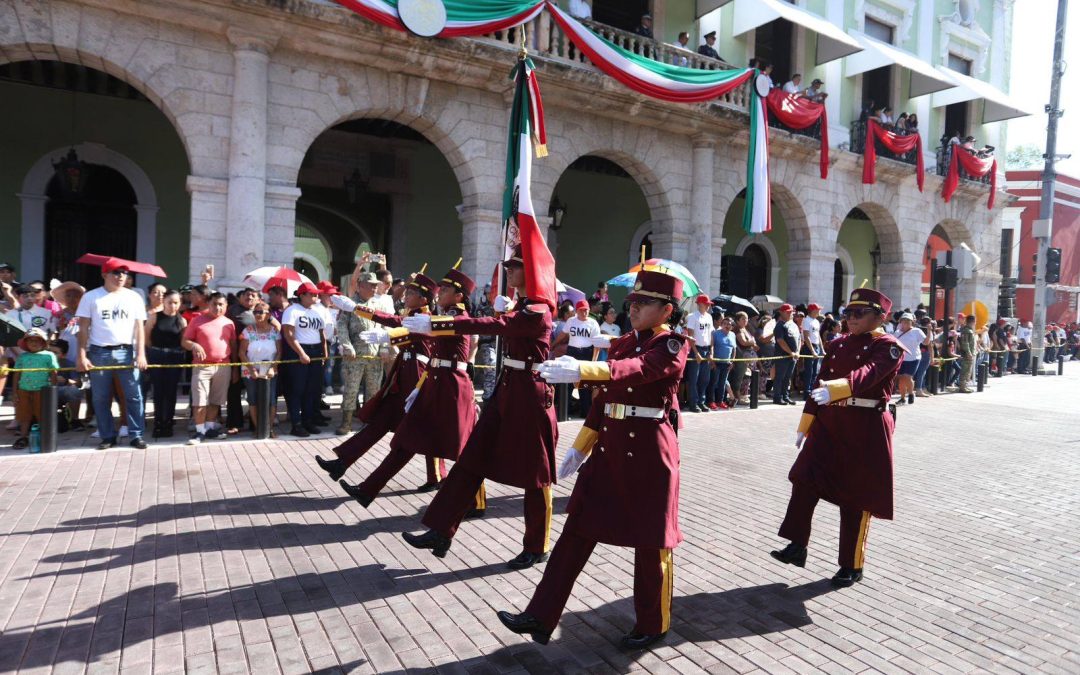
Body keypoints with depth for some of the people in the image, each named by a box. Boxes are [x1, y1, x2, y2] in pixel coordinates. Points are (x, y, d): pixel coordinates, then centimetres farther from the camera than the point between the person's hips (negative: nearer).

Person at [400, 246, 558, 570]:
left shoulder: (537, 312, -18)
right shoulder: (520, 306, 11)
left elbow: (489, 326, -27)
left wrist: (435, 324, -29)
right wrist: (501, 312, 4)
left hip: (529, 395, -9)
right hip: (507, 388, 9)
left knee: (533, 474, 5)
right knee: (472, 459, 7)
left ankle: (537, 547, 22)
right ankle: (441, 531, 14)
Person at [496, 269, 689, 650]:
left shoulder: (673, 346, -10)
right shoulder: (624, 343, 12)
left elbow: (637, 370, -31)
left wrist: (580, 370, -46)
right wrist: (581, 446, 13)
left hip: (648, 451, -7)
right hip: (610, 446, 7)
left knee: (650, 540, 7)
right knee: (577, 530, 6)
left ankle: (653, 625, 29)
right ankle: (541, 618, 13)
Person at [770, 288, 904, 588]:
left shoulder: (889, 346, -8)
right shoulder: (838, 344, 10)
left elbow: (867, 374, -29)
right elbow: (821, 383, 10)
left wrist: (835, 389, -48)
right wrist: (805, 426, 9)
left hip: (866, 429, -6)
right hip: (830, 423, 6)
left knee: (856, 498, 4)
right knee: (804, 482, -3)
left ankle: (852, 565, 19)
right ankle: (797, 546, 9)